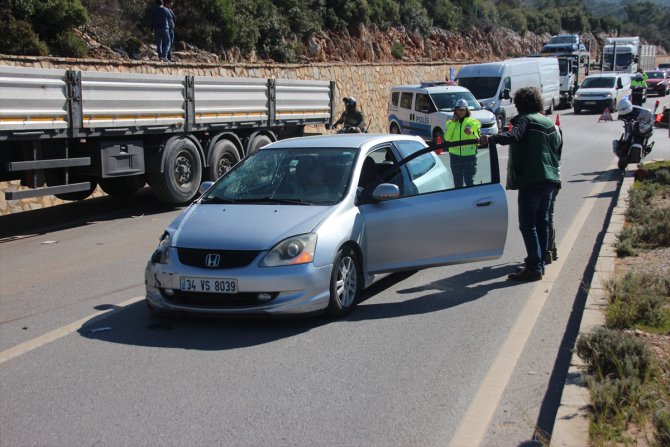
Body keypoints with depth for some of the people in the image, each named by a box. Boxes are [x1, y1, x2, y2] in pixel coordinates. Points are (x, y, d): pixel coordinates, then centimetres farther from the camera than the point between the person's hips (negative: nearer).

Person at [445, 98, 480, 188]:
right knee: (457, 182, 8)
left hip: (469, 155, -2)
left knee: (469, 181, -6)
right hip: (455, 155, 2)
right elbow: (447, 138, -7)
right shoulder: (451, 123, 8)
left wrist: (471, 133, -23)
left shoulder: (473, 122, 2)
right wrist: (452, 123, -10)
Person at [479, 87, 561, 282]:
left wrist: (490, 138, -40)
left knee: (528, 224, -6)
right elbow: (559, 149, 24)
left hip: (531, 180, -8)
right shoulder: (550, 123, 18)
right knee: (542, 222, 15)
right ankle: (539, 263, 21)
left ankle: (534, 268, -10)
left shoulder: (524, 119, -8)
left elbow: (513, 135, -29)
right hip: (549, 179, 8)